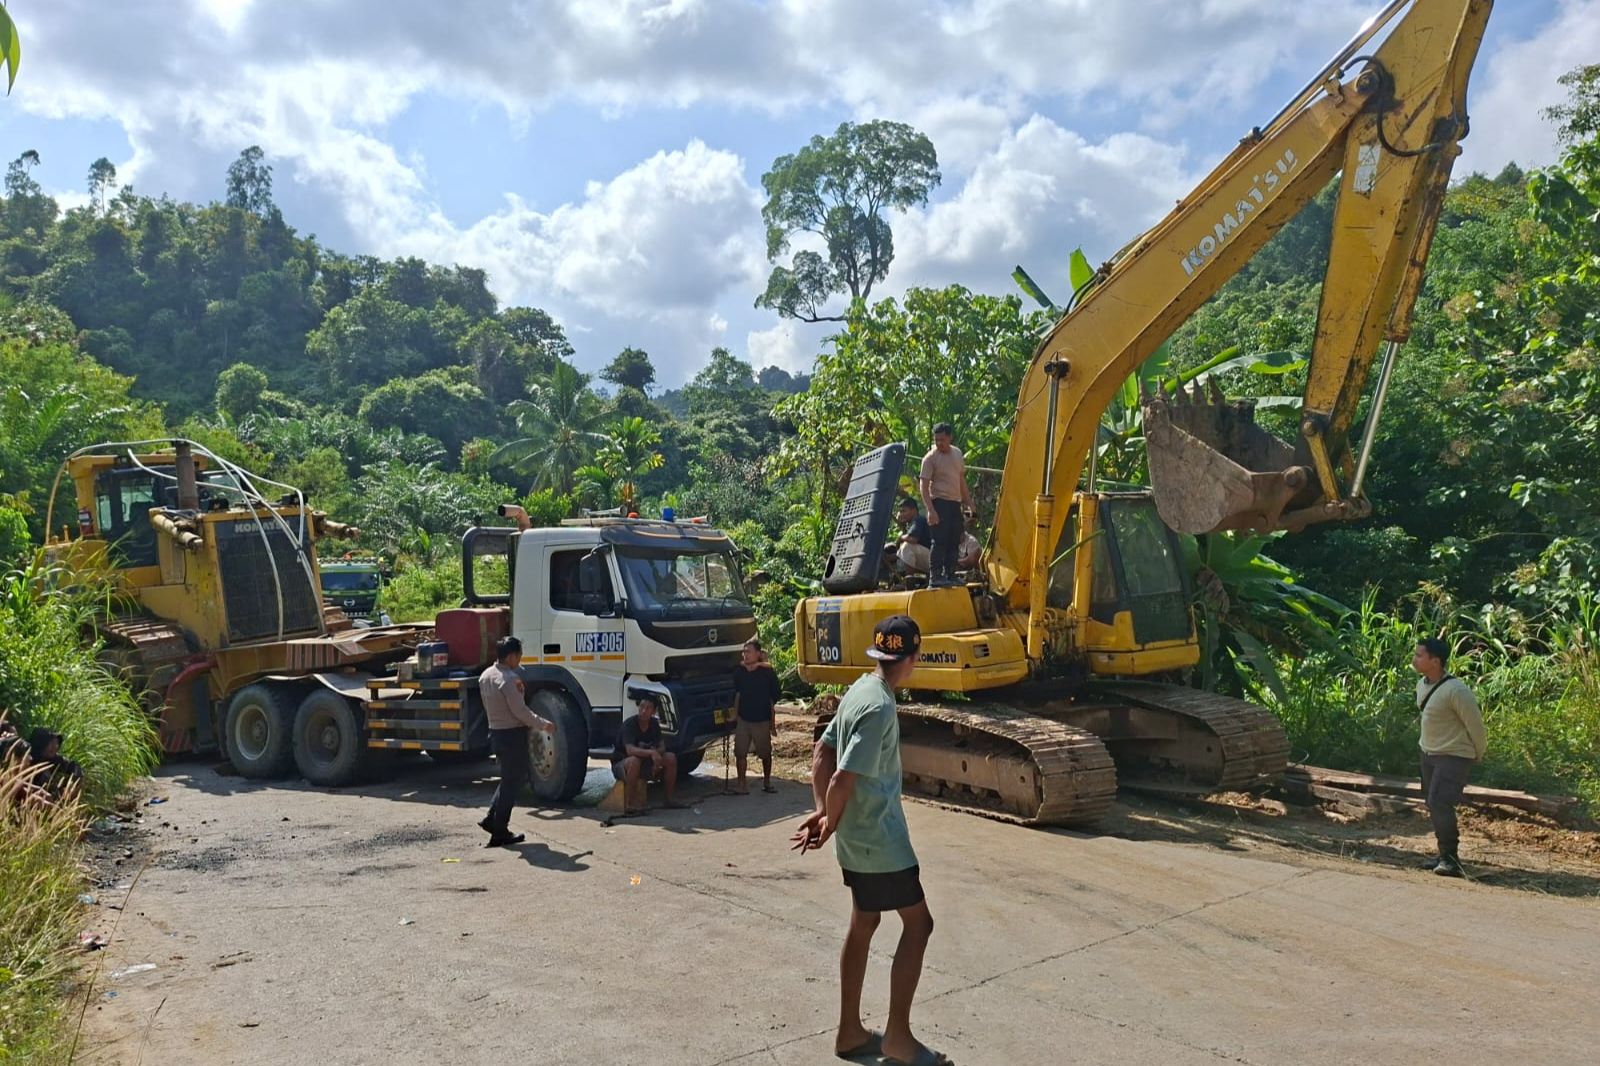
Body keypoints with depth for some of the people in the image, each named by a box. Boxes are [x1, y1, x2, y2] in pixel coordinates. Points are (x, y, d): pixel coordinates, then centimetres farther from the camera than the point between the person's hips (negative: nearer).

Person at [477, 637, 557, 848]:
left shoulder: (485, 676, 8)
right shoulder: (508, 679, -20)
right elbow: (520, 711, -20)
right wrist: (544, 725, -10)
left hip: (495, 732, 9)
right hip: (513, 734, -9)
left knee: (514, 777, 21)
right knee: (512, 783, 1)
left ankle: (491, 819, 17)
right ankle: (500, 833, 6)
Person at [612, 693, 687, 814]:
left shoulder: (654, 724, -2)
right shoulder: (629, 725, -22)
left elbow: (662, 747, -1)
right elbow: (630, 750, -37)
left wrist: (656, 753, -24)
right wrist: (651, 752, -50)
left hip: (645, 763, 6)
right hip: (621, 764, -6)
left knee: (671, 757, -10)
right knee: (634, 761, -39)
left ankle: (670, 799, -2)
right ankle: (627, 805, -35)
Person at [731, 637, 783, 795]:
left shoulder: (768, 672, -9)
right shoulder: (739, 672, 0)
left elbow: (774, 697, -3)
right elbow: (737, 694, 11)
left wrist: (772, 721, -2)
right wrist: (735, 715, 9)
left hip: (762, 721, -2)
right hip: (743, 719, 2)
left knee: (765, 753, 10)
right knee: (740, 753, -3)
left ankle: (767, 782, 28)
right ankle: (742, 785, 4)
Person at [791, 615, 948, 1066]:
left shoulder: (860, 690, 6)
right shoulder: (880, 708, -24)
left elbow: (822, 752, 10)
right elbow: (844, 780, -27)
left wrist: (824, 812, 4)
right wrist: (830, 823, -10)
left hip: (858, 837, 9)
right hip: (880, 838, -9)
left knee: (863, 924, 16)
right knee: (918, 924, 3)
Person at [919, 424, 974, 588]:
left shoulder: (957, 453, 12)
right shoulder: (930, 457, -8)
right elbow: (924, 485, -12)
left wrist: (968, 502, 17)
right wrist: (930, 510, -21)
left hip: (956, 503, 7)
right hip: (940, 502, -7)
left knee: (954, 541, 9)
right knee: (940, 541, -10)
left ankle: (949, 576, 17)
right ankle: (935, 578, -8)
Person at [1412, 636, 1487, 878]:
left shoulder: (1456, 691, -24)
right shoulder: (1422, 684, 3)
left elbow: (1475, 724, -14)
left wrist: (1478, 755, 0)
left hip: (1454, 756, -9)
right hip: (1428, 754, 9)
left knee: (1440, 803, -19)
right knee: (1434, 805, 13)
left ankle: (1451, 857, -9)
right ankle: (1446, 855, 26)